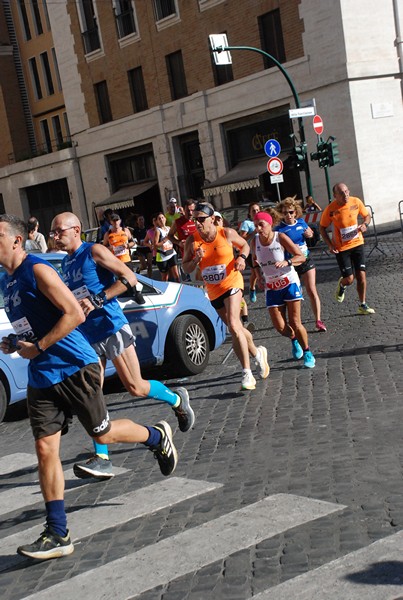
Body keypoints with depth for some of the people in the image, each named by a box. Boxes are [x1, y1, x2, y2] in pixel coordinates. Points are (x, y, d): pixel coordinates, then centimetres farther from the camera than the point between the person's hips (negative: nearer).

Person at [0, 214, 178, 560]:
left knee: (102, 433, 5)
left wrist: (38, 347, -19)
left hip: (74, 367, -7)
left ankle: (158, 437, 35)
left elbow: (75, 314, -20)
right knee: (45, 448, 1)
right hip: (40, 376, 8)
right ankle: (58, 535, 5)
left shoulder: (37, 270, -14)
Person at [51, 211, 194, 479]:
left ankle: (177, 399, 25)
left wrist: (96, 301, -20)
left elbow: (129, 278, -15)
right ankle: (102, 459, 0)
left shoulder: (94, 252, -8)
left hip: (112, 329, -7)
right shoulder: (65, 263, 15)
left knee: (135, 387, -4)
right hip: (86, 336, 7)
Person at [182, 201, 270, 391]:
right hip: (213, 291, 4)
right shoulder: (192, 241, -6)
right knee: (236, 328, 15)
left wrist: (241, 257, -12)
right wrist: (196, 259, -21)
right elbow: (186, 268, -1)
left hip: (232, 283, -4)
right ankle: (257, 353, 43)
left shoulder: (227, 233, -10)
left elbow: (244, 245, 8)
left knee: (233, 325, -23)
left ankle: (247, 373, -18)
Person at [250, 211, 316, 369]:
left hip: (289, 282, -3)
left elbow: (301, 256, -13)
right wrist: (259, 276, 3)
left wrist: (287, 262, -31)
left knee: (295, 323, -8)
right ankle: (294, 340, 32)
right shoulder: (255, 241, -3)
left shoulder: (280, 237, -14)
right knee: (280, 327, -2)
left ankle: (307, 353, 13)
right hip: (271, 287, 3)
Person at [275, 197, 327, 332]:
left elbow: (310, 232, 22)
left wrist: (310, 234, 1)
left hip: (306, 261, 3)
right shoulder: (279, 229, -11)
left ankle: (318, 320, 6)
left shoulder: (301, 222, 3)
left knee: (312, 291, 0)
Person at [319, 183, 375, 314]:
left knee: (361, 276, 2)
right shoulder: (330, 209, -17)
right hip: (341, 248, -3)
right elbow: (322, 227, -3)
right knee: (349, 279, -5)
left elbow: (367, 215, 9)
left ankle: (362, 306, 17)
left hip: (357, 243, 3)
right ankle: (342, 285, 33)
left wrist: (365, 224, -13)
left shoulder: (356, 202, -8)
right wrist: (330, 244, -14)